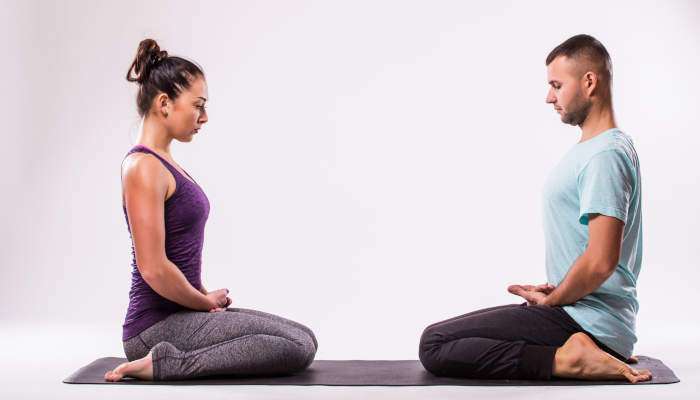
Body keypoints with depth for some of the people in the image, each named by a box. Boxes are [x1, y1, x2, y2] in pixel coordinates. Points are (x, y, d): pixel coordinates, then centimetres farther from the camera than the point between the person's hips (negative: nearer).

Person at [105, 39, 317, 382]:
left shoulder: (164, 164, 14)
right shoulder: (143, 167, -16)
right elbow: (153, 268, -22)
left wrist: (205, 300, 10)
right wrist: (206, 302, -8)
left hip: (180, 314, 10)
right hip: (157, 325, -10)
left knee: (302, 339, 10)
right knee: (297, 346, -16)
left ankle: (168, 359, 8)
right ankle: (165, 363, -10)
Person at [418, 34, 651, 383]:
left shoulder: (604, 155, -19)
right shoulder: (597, 147, 15)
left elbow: (600, 261, -26)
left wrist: (552, 301, -10)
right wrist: (556, 290, 17)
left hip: (585, 320, -11)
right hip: (584, 312, 11)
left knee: (434, 344, -15)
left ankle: (563, 359, -15)